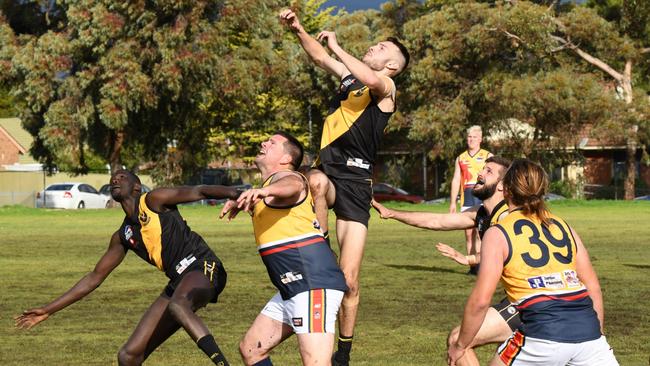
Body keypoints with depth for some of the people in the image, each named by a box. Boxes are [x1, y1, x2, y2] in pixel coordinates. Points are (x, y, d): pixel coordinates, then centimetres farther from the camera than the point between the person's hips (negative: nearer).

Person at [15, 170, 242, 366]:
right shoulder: (122, 237, 20)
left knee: (177, 305, -43)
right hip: (178, 282, 7)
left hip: (202, 267, -7)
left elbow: (199, 191, -7)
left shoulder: (153, 200, 3)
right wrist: (48, 310, 26)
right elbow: (94, 278, 27)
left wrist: (233, 193, -26)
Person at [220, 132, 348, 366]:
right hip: (293, 288, 11)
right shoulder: (269, 183, 23)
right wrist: (240, 203, 29)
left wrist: (264, 191, -54)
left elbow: (292, 186, -34)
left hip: (314, 285, -11)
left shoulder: (286, 176, -7)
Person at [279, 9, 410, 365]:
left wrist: (336, 46, -14)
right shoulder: (350, 77, 18)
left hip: (356, 184, -4)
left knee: (349, 282, -5)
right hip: (327, 172, 4)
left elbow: (371, 80, -23)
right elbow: (320, 57, 23)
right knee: (317, 181, -40)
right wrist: (298, 30, 7)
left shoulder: (387, 88, 0)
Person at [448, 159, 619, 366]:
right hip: (588, 328, 4)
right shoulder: (563, 226, 18)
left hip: (544, 333, -4)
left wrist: (460, 346, 10)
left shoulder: (498, 234, 4)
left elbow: (480, 300, -2)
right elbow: (593, 287, 18)